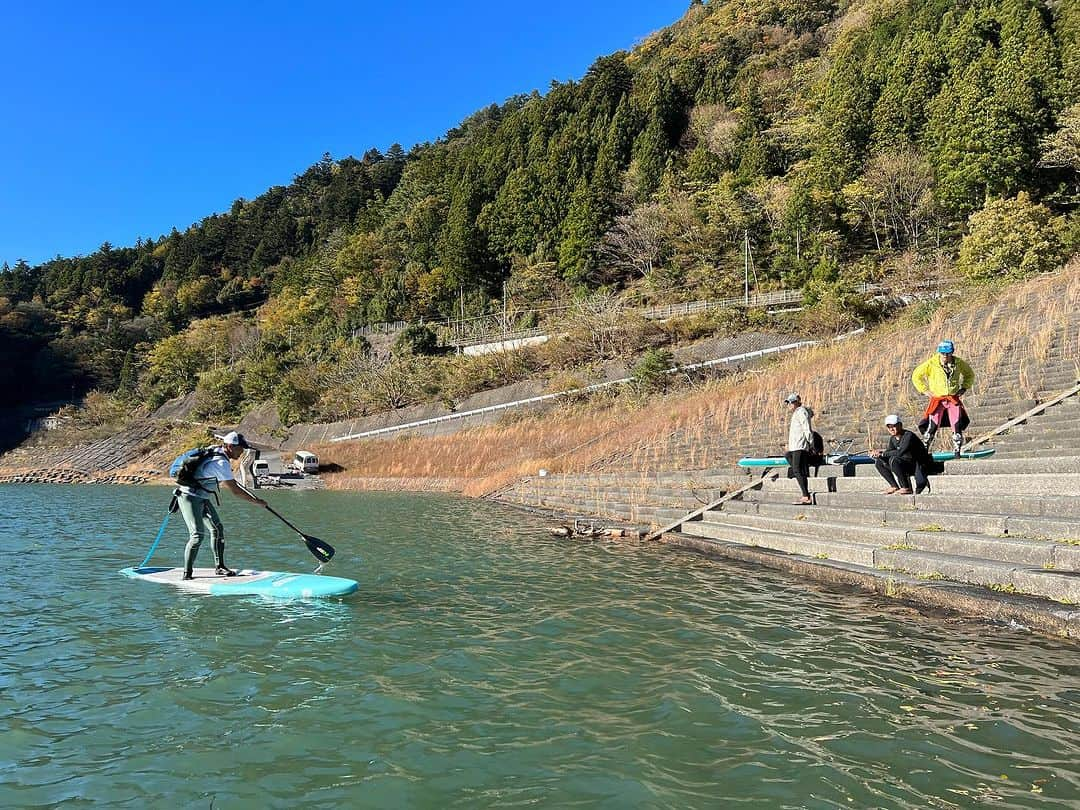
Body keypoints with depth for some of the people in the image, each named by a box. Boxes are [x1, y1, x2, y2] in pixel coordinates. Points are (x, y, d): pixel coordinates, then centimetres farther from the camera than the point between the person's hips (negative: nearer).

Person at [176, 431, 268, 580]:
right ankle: (187, 573, -8)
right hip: (190, 498, -10)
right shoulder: (221, 463, -26)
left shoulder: (216, 450, 2)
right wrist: (256, 501, -15)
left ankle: (219, 566, 12)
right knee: (198, 535, -15)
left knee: (217, 528, 6)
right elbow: (235, 491, -24)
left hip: (202, 497, 10)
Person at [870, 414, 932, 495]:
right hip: (906, 464, 9)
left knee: (894, 460, -32)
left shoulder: (908, 435, -21)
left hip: (918, 465, -9)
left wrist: (882, 454, -27)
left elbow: (900, 452, -33)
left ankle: (907, 488, -21)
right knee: (879, 462, 1)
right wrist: (878, 453, -16)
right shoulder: (893, 438, 5)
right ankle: (895, 487, 7)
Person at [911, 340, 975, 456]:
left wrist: (964, 388, 8)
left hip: (954, 399, 2)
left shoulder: (959, 363, 1)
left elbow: (970, 375, 20)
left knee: (958, 426, -4)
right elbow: (916, 376, 2)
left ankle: (957, 452, 7)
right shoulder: (931, 364, -8)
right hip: (937, 399, -2)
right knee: (932, 426, -9)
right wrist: (925, 390, -3)